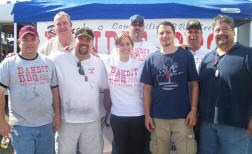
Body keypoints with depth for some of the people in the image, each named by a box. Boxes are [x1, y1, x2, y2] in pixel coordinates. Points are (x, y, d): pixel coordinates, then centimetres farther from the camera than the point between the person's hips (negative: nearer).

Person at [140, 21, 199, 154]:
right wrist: (147, 115, 0)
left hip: (183, 116, -1)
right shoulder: (151, 59, 4)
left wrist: (194, 110, -6)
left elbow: (194, 84, 2)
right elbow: (147, 88, 5)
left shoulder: (186, 56, 1)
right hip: (158, 117, 1)